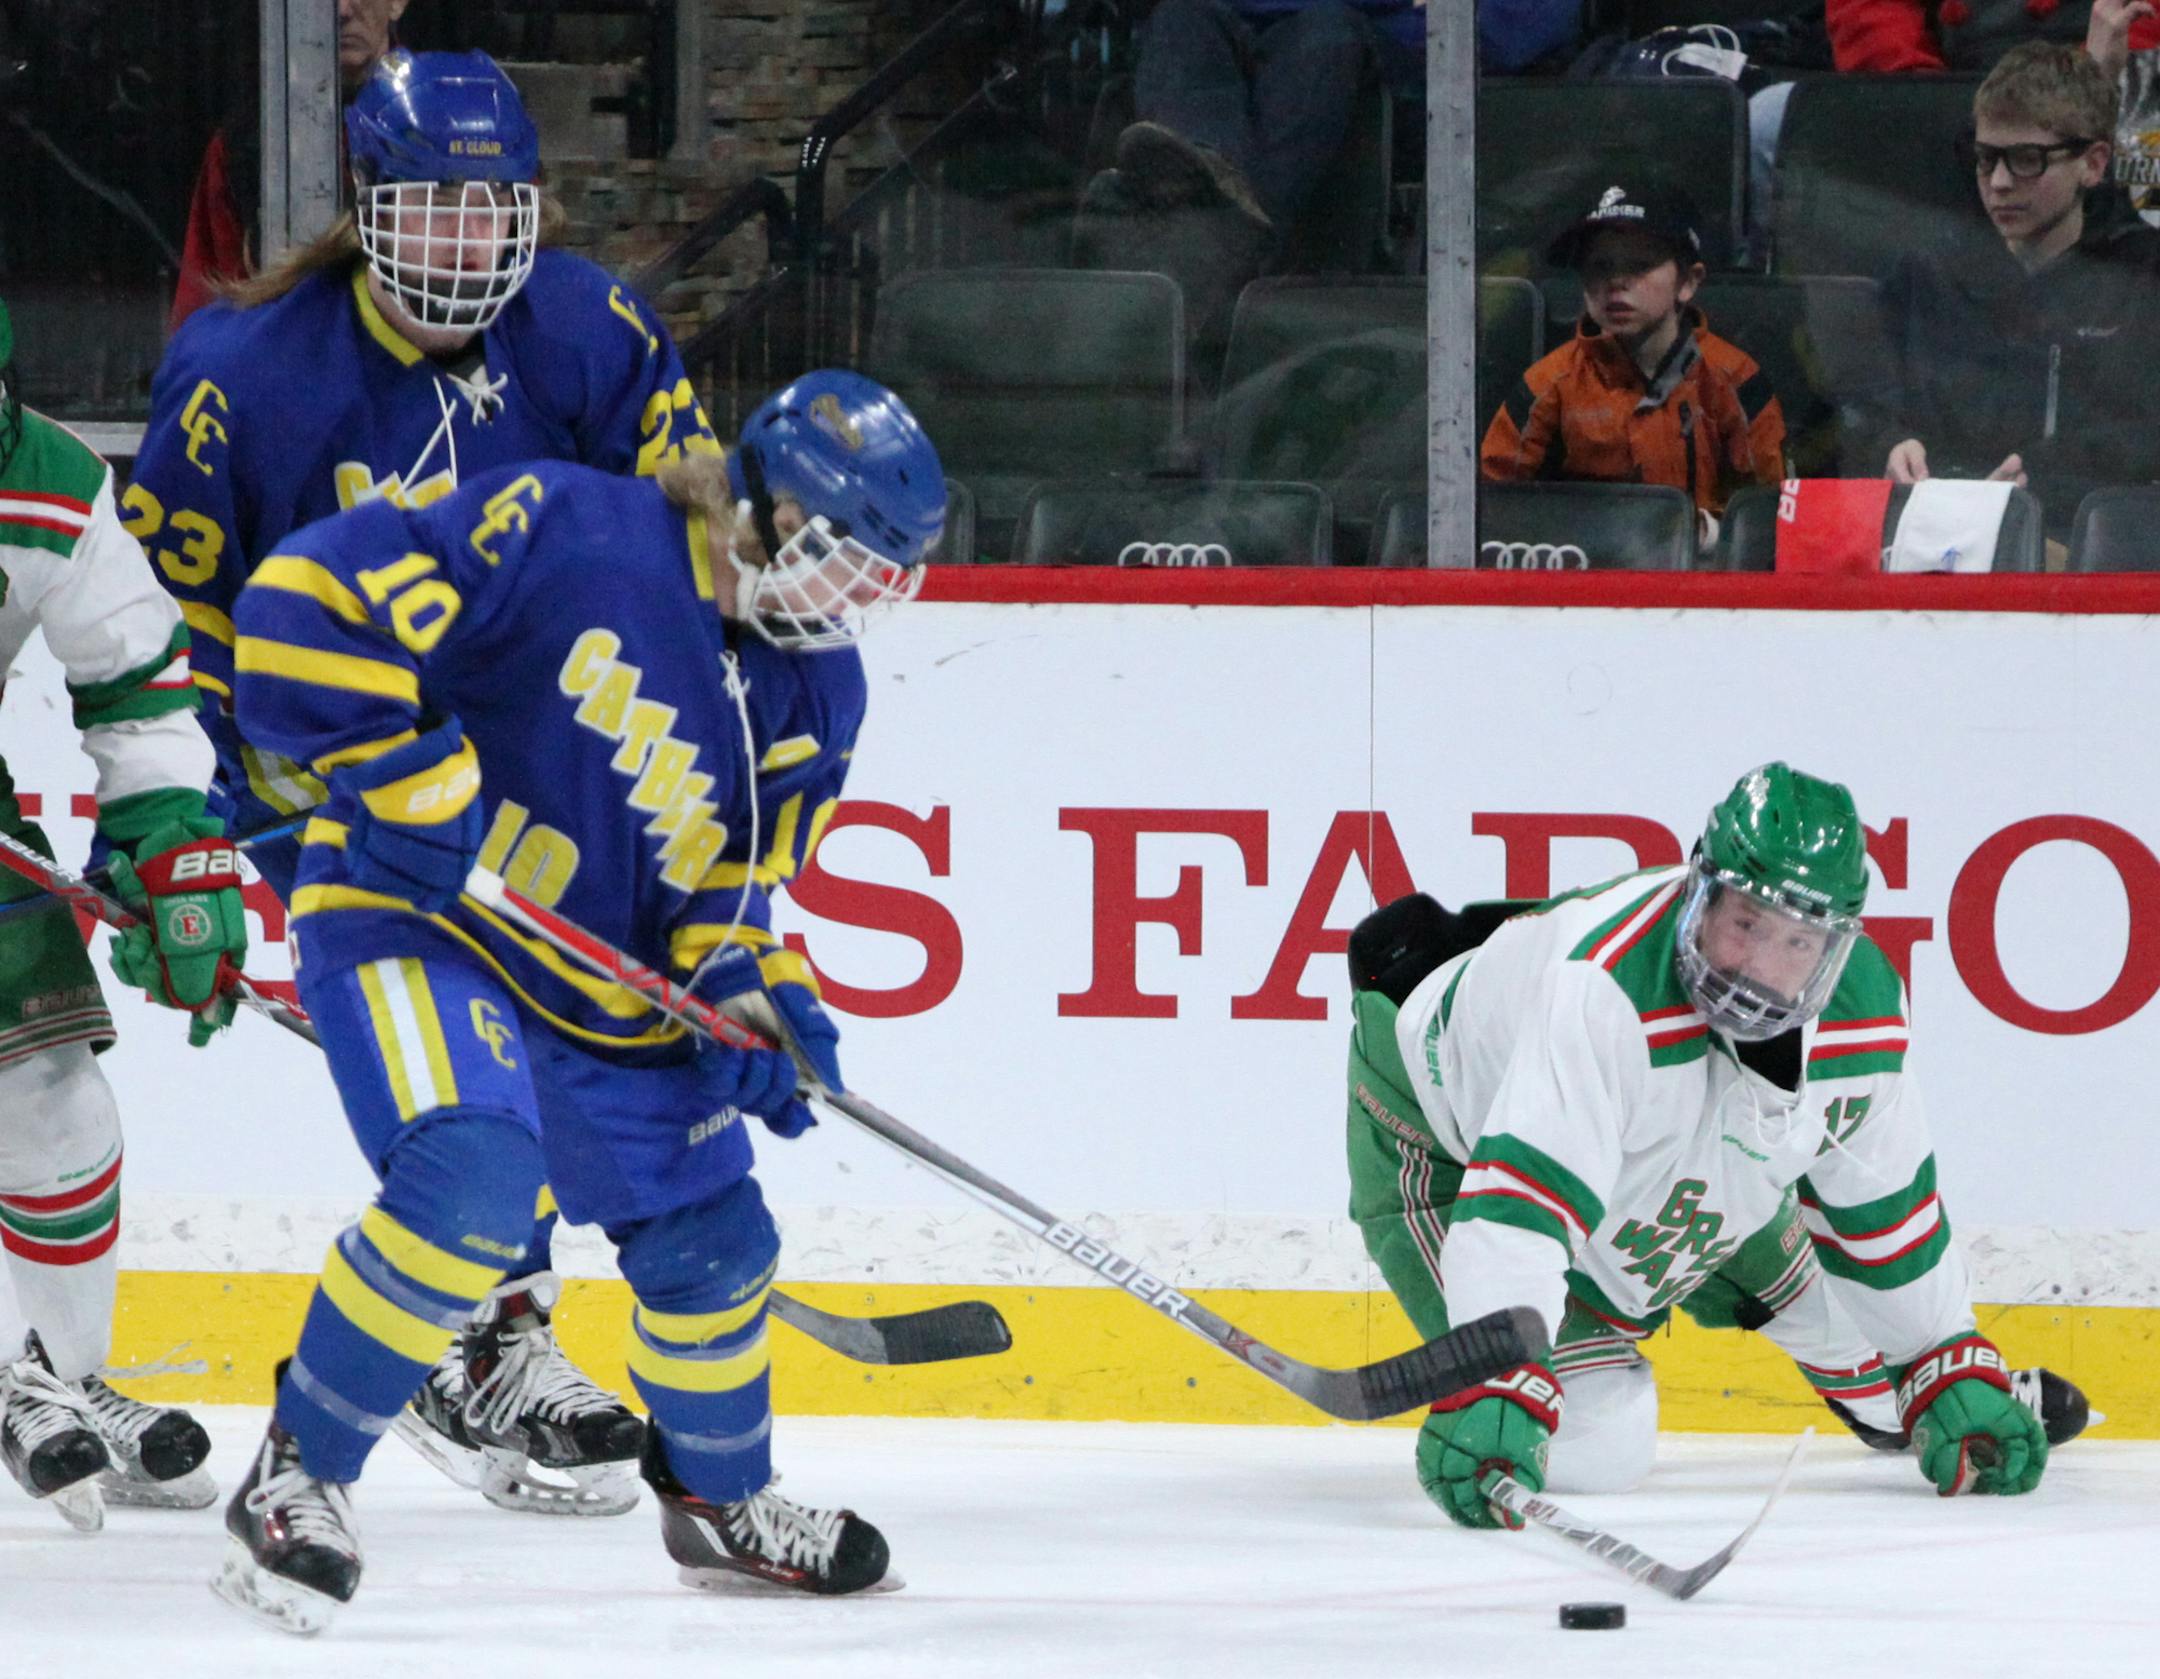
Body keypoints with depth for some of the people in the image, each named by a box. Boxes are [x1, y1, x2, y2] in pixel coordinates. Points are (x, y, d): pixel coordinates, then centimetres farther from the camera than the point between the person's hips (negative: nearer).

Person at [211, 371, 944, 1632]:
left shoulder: (815, 693, 1)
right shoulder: (569, 534, -22)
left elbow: (731, 882, 9)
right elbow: (310, 599, -24)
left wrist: (749, 999, -11)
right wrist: (402, 774, -25)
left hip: (608, 986, 8)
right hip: (408, 917, -8)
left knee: (709, 1241, 12)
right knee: (473, 1175, -31)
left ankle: (722, 1501, 41)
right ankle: (298, 1479, -17)